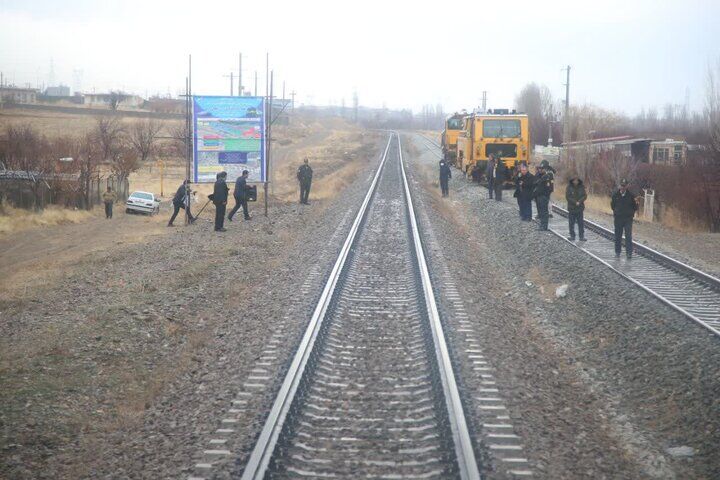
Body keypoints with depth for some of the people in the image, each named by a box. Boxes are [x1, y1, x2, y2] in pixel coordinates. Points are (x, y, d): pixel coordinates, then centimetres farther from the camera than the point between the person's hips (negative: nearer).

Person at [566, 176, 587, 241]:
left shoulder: (581, 187, 2)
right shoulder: (569, 188, -4)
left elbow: (585, 196, -1)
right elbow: (567, 197, -10)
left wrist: (579, 202, -17)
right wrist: (575, 202, -16)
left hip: (580, 208, 1)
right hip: (571, 208, -1)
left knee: (581, 223, 1)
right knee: (571, 223, 2)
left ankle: (581, 236, 4)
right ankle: (572, 236, 10)